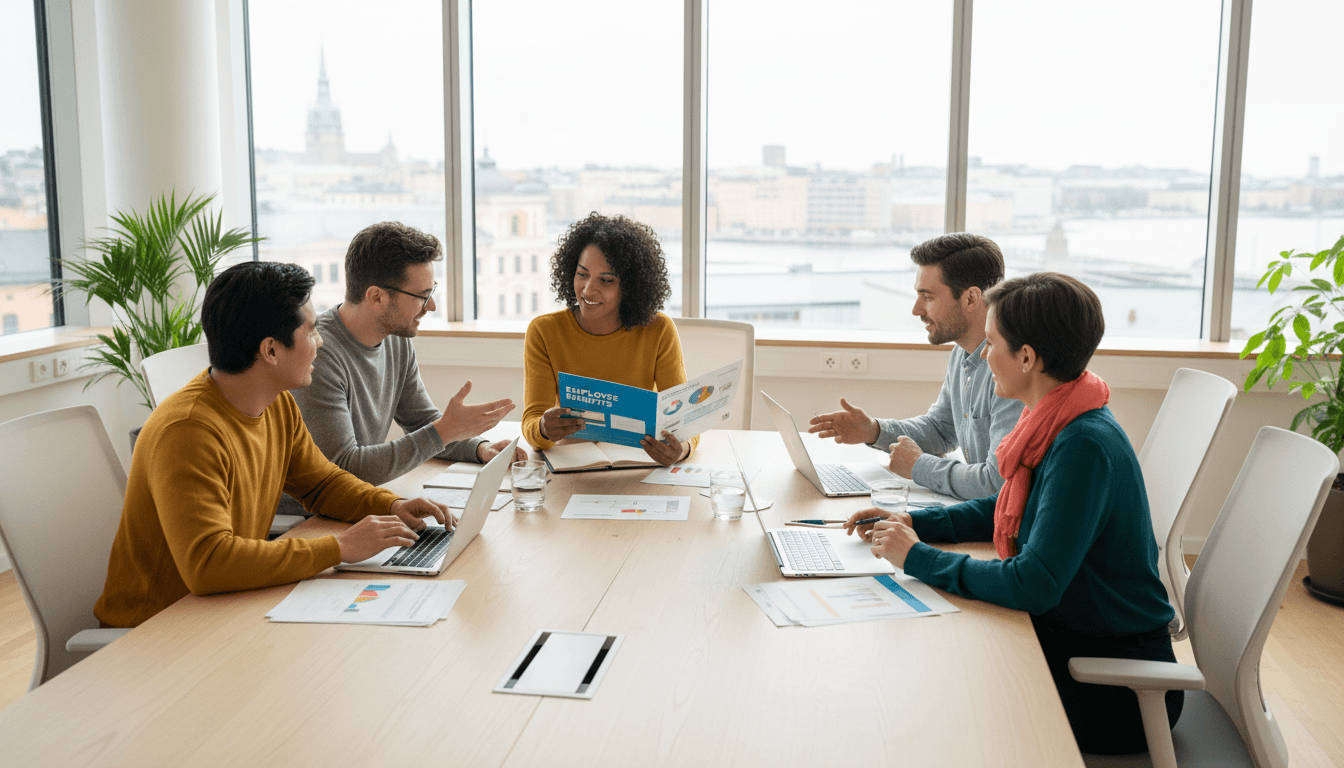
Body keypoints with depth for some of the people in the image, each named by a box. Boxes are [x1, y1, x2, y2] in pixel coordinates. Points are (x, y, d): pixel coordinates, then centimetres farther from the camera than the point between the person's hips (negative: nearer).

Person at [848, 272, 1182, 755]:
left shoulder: (1084, 447, -27)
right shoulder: (1057, 423, 2)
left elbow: (1033, 585, -32)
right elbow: (1005, 511, 18)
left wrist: (919, 559, -23)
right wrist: (912, 522, 5)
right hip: (1064, 634, 8)